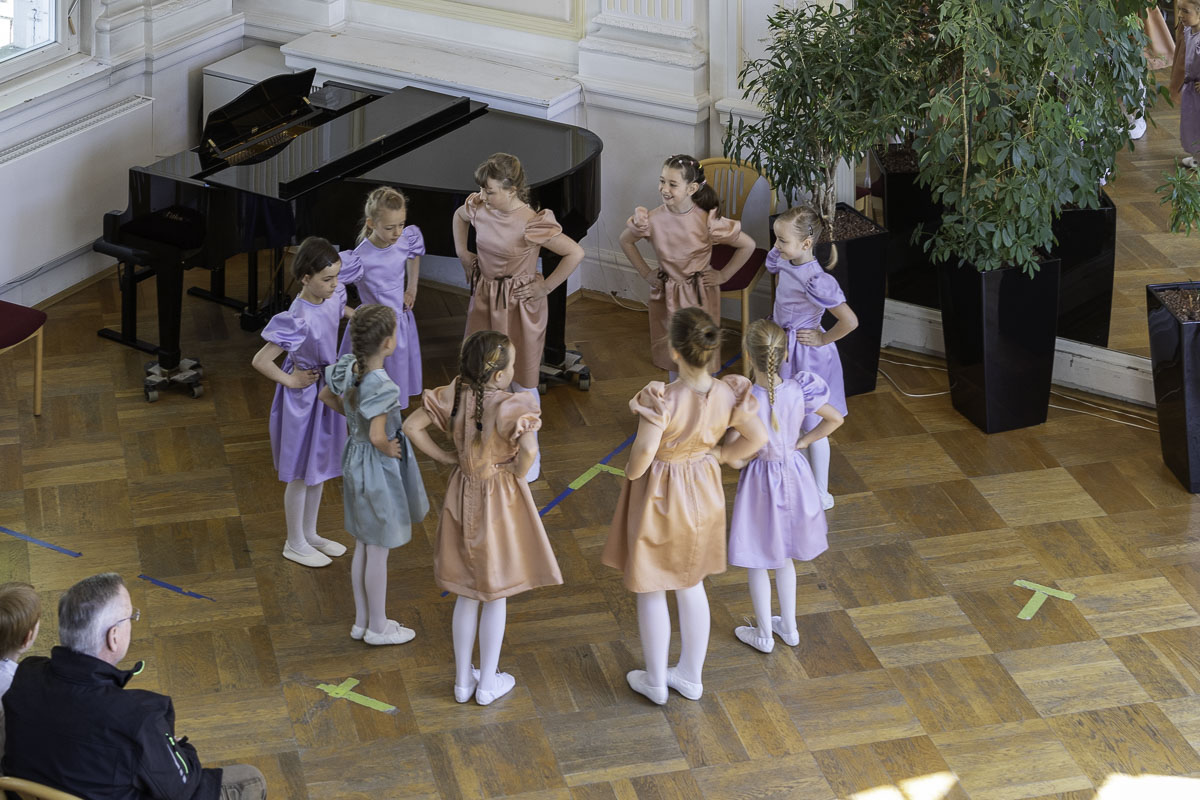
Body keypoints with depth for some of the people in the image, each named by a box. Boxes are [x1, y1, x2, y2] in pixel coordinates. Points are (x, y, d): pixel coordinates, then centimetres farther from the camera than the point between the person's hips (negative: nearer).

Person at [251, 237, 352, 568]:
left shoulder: (332, 297, -9)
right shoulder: (298, 320, -33)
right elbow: (260, 361, -33)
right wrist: (291, 381, -21)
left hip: (327, 390, 8)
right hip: (304, 398, -8)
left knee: (319, 467, 22)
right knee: (301, 474, 10)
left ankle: (310, 534, 40)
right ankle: (295, 544, 28)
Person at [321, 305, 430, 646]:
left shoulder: (348, 366, -7)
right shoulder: (381, 386, -32)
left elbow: (326, 396, 12)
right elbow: (378, 437, -38)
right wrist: (390, 450, -17)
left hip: (354, 461, 8)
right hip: (378, 468, -8)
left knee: (362, 548, 22)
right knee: (378, 553, 10)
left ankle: (363, 621, 36)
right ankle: (377, 628, 25)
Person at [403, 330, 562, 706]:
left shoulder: (454, 396, -12)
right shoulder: (509, 406, -27)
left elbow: (411, 426, -9)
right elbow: (529, 449, -38)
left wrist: (445, 457, 0)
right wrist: (518, 472, -16)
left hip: (463, 496, 5)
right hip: (500, 501, -5)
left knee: (466, 595, 20)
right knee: (496, 595, 14)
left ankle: (463, 679, 31)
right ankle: (488, 682, 26)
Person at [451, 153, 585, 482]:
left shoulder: (531, 223, -27)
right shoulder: (480, 209, -7)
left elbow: (575, 253, -27)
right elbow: (458, 216, 18)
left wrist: (546, 286, -19)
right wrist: (462, 253, 11)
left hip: (519, 306, -6)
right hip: (485, 301, 6)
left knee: (522, 382, 6)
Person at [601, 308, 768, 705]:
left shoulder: (663, 399, -32)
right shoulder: (728, 394, -17)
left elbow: (643, 454, -34)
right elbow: (757, 438, -4)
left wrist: (631, 472, -11)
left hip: (659, 497, -5)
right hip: (703, 492, 5)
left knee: (650, 590, 16)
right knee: (692, 585, 24)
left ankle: (655, 680, 30)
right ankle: (691, 676, 37)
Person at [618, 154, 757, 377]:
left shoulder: (707, 221, -21)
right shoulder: (652, 220, -14)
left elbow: (748, 246, -11)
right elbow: (625, 241, 7)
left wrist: (724, 275, -7)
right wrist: (646, 273, 5)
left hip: (700, 295, -2)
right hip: (666, 296, 3)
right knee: (671, 354, 13)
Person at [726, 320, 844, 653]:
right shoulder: (798, 391, -17)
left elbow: (735, 460, -25)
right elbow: (835, 419, -2)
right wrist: (803, 441, 5)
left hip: (759, 481, -4)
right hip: (793, 475, 4)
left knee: (756, 562, 16)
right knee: (783, 555, 25)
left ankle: (764, 634, 29)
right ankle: (789, 626, 37)